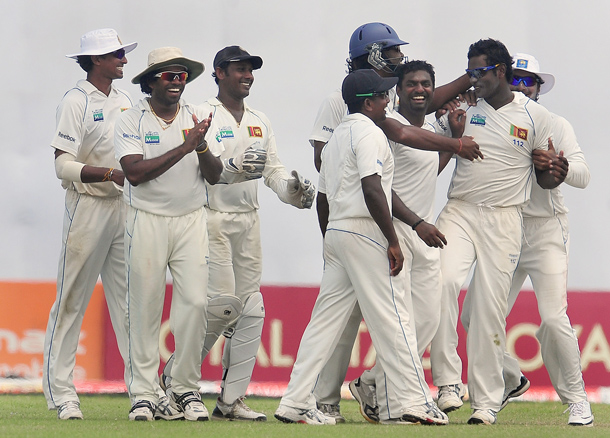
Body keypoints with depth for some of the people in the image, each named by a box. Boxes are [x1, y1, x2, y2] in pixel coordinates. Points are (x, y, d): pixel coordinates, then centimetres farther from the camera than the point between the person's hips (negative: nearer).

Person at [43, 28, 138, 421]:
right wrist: (110, 174, -25)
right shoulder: (76, 102, -7)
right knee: (72, 301, -3)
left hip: (125, 208, 6)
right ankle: (61, 393, 0)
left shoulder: (125, 101, 14)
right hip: (88, 207, -6)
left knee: (130, 300, 3)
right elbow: (63, 165, -14)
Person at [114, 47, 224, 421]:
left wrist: (202, 147, -17)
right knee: (145, 308, -2)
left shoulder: (198, 119, 8)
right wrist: (184, 148, -20)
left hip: (191, 222, 3)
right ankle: (144, 393, 4)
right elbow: (135, 173, -17)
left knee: (195, 303, -6)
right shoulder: (132, 121, -2)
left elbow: (215, 176, 3)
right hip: (147, 222, -3)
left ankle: (186, 389, 5)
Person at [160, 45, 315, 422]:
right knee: (222, 303, -14)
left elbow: (273, 169, 13)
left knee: (251, 309, 2)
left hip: (249, 221, 7)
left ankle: (232, 400, 6)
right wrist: (232, 169, -31)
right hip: (213, 218, -7)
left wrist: (292, 190, -7)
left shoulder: (260, 122, 17)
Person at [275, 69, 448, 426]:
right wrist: (393, 242, -20)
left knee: (326, 320, 7)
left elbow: (323, 199, 23)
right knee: (392, 318, -7)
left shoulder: (336, 138, 20)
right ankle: (415, 402, -8)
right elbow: (371, 189, -21)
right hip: (365, 232, -9)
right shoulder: (369, 133, -9)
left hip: (336, 233, 9)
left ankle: (296, 403, 4)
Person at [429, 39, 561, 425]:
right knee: (445, 279, -25)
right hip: (459, 212, 1)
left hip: (504, 220, -1)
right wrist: (454, 135, -3)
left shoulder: (536, 117, 4)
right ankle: (449, 381, -21)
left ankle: (487, 402, 5)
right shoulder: (463, 107, 10)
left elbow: (545, 179, 8)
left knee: (489, 307, -3)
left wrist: (556, 171, -15)